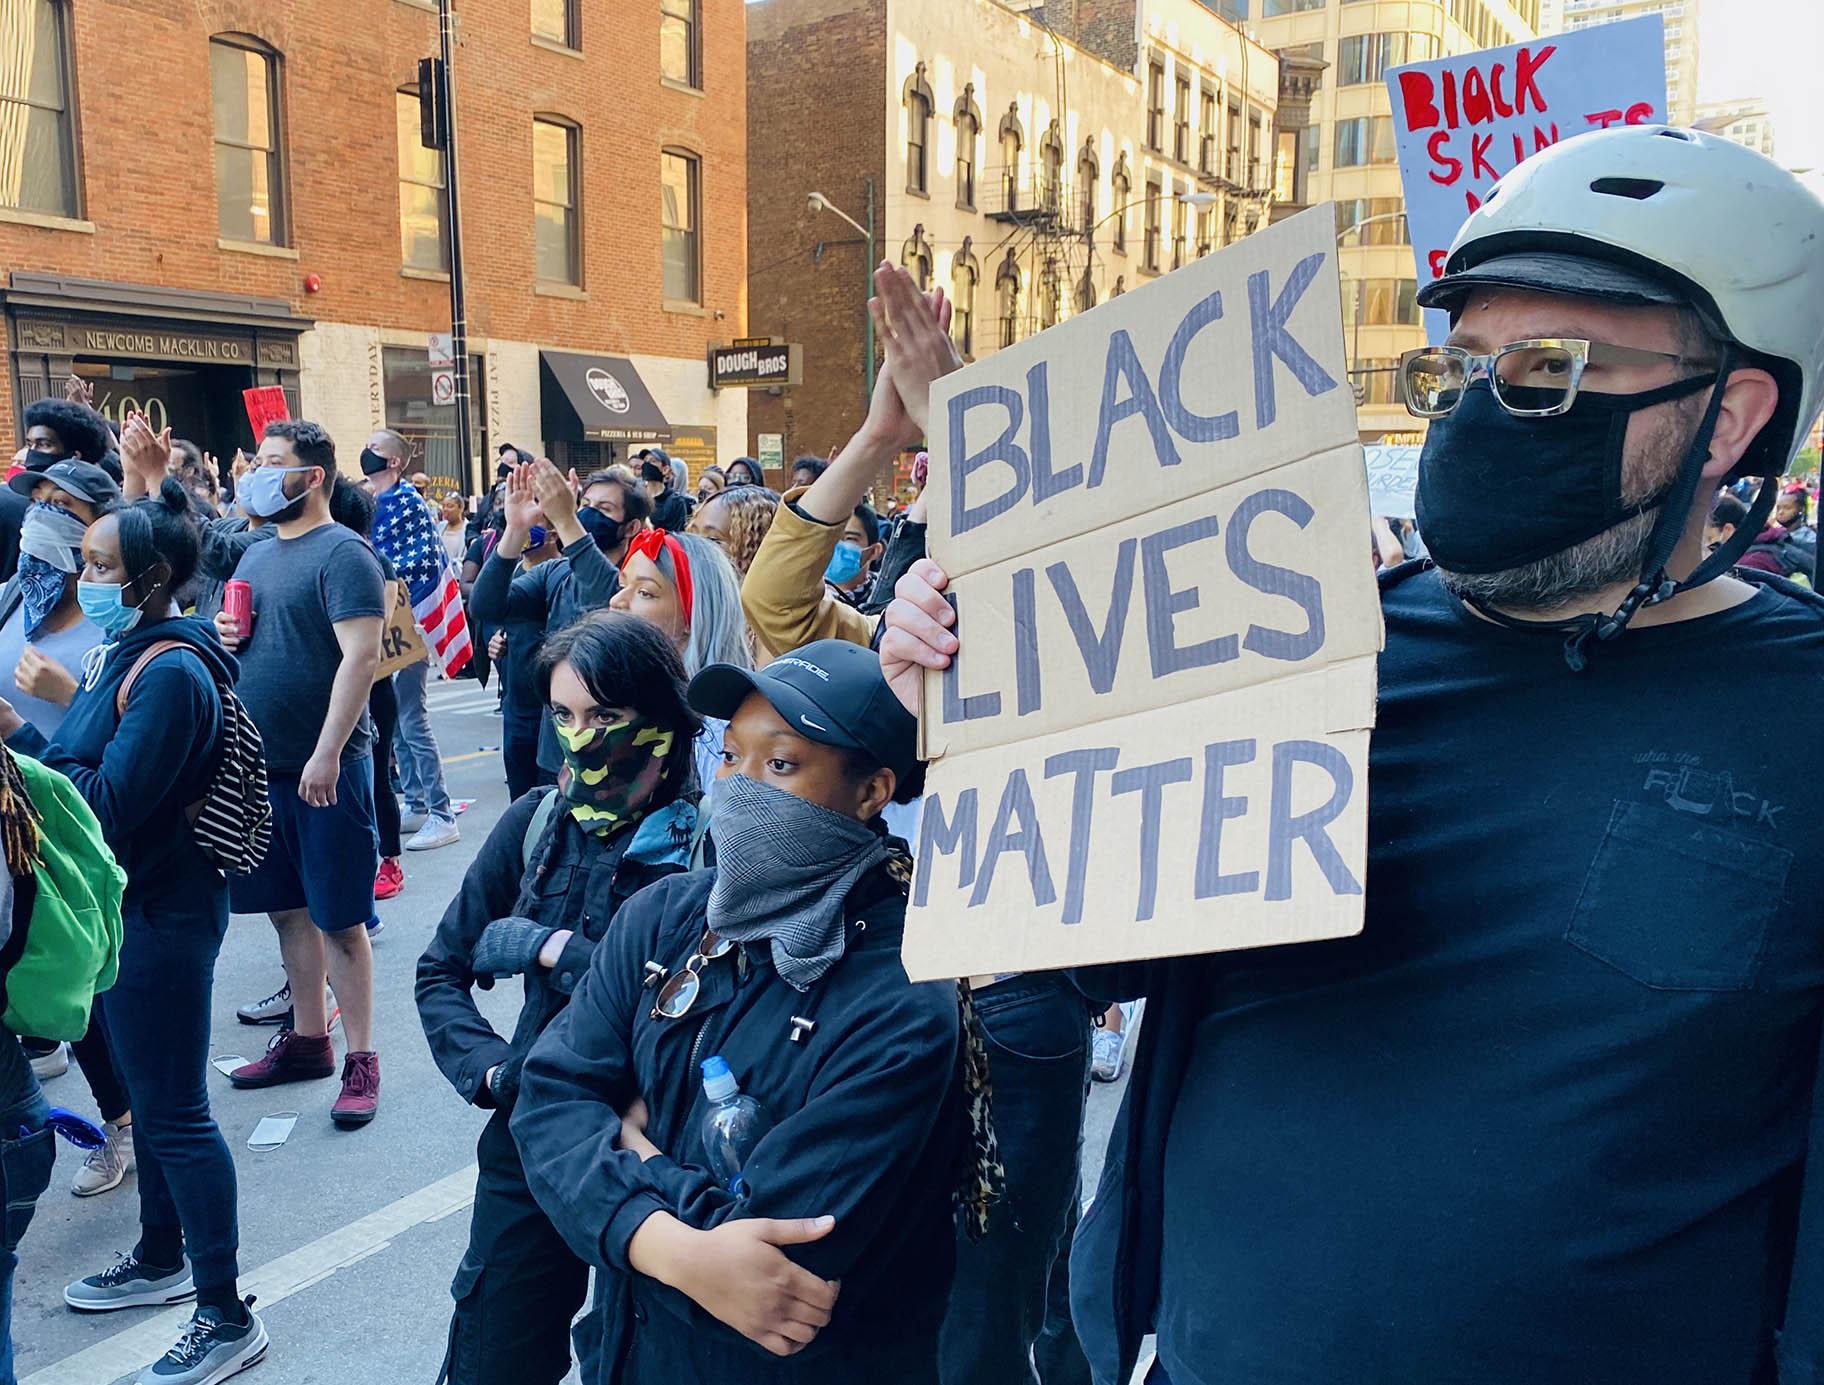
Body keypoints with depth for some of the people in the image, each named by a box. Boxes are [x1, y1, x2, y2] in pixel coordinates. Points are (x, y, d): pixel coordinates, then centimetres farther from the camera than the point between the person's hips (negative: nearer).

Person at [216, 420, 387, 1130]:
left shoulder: (342, 553, -12)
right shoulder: (257, 555, 14)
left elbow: (361, 655, -21)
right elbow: (236, 637, 25)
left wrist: (326, 756, -25)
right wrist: (224, 636, 0)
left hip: (325, 770, -8)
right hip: (259, 765, 8)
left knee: (338, 919, 0)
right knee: (288, 909, 16)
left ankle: (360, 1060, 10)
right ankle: (307, 1038, 30)